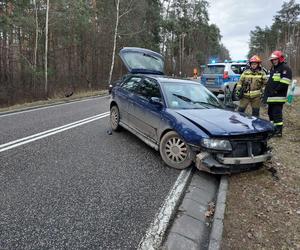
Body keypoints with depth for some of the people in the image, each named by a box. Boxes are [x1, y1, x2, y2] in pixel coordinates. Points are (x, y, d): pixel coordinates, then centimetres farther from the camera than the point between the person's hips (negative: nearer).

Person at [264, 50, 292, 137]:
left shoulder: (285, 68, -9)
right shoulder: (273, 68, 20)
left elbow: (284, 83, -20)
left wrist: (276, 90, -19)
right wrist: (267, 92, 19)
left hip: (278, 97, -9)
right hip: (271, 96, 9)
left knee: (277, 113, -8)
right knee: (270, 112, 15)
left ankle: (278, 131, -2)